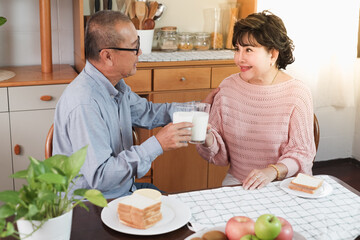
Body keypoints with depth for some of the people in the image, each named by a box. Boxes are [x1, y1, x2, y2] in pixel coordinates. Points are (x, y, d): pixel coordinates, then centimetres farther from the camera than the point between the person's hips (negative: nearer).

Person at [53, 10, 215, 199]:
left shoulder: (116, 85, 2)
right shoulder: (84, 105, -28)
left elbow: (147, 113, 18)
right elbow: (99, 177, -30)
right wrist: (156, 145, -28)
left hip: (124, 189, 8)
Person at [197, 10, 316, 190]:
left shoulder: (297, 94, -10)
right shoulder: (227, 87, 2)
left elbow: (302, 152, -7)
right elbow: (220, 153, 6)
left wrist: (273, 171, -25)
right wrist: (208, 140, -17)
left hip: (285, 184, -1)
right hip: (236, 181, 2)